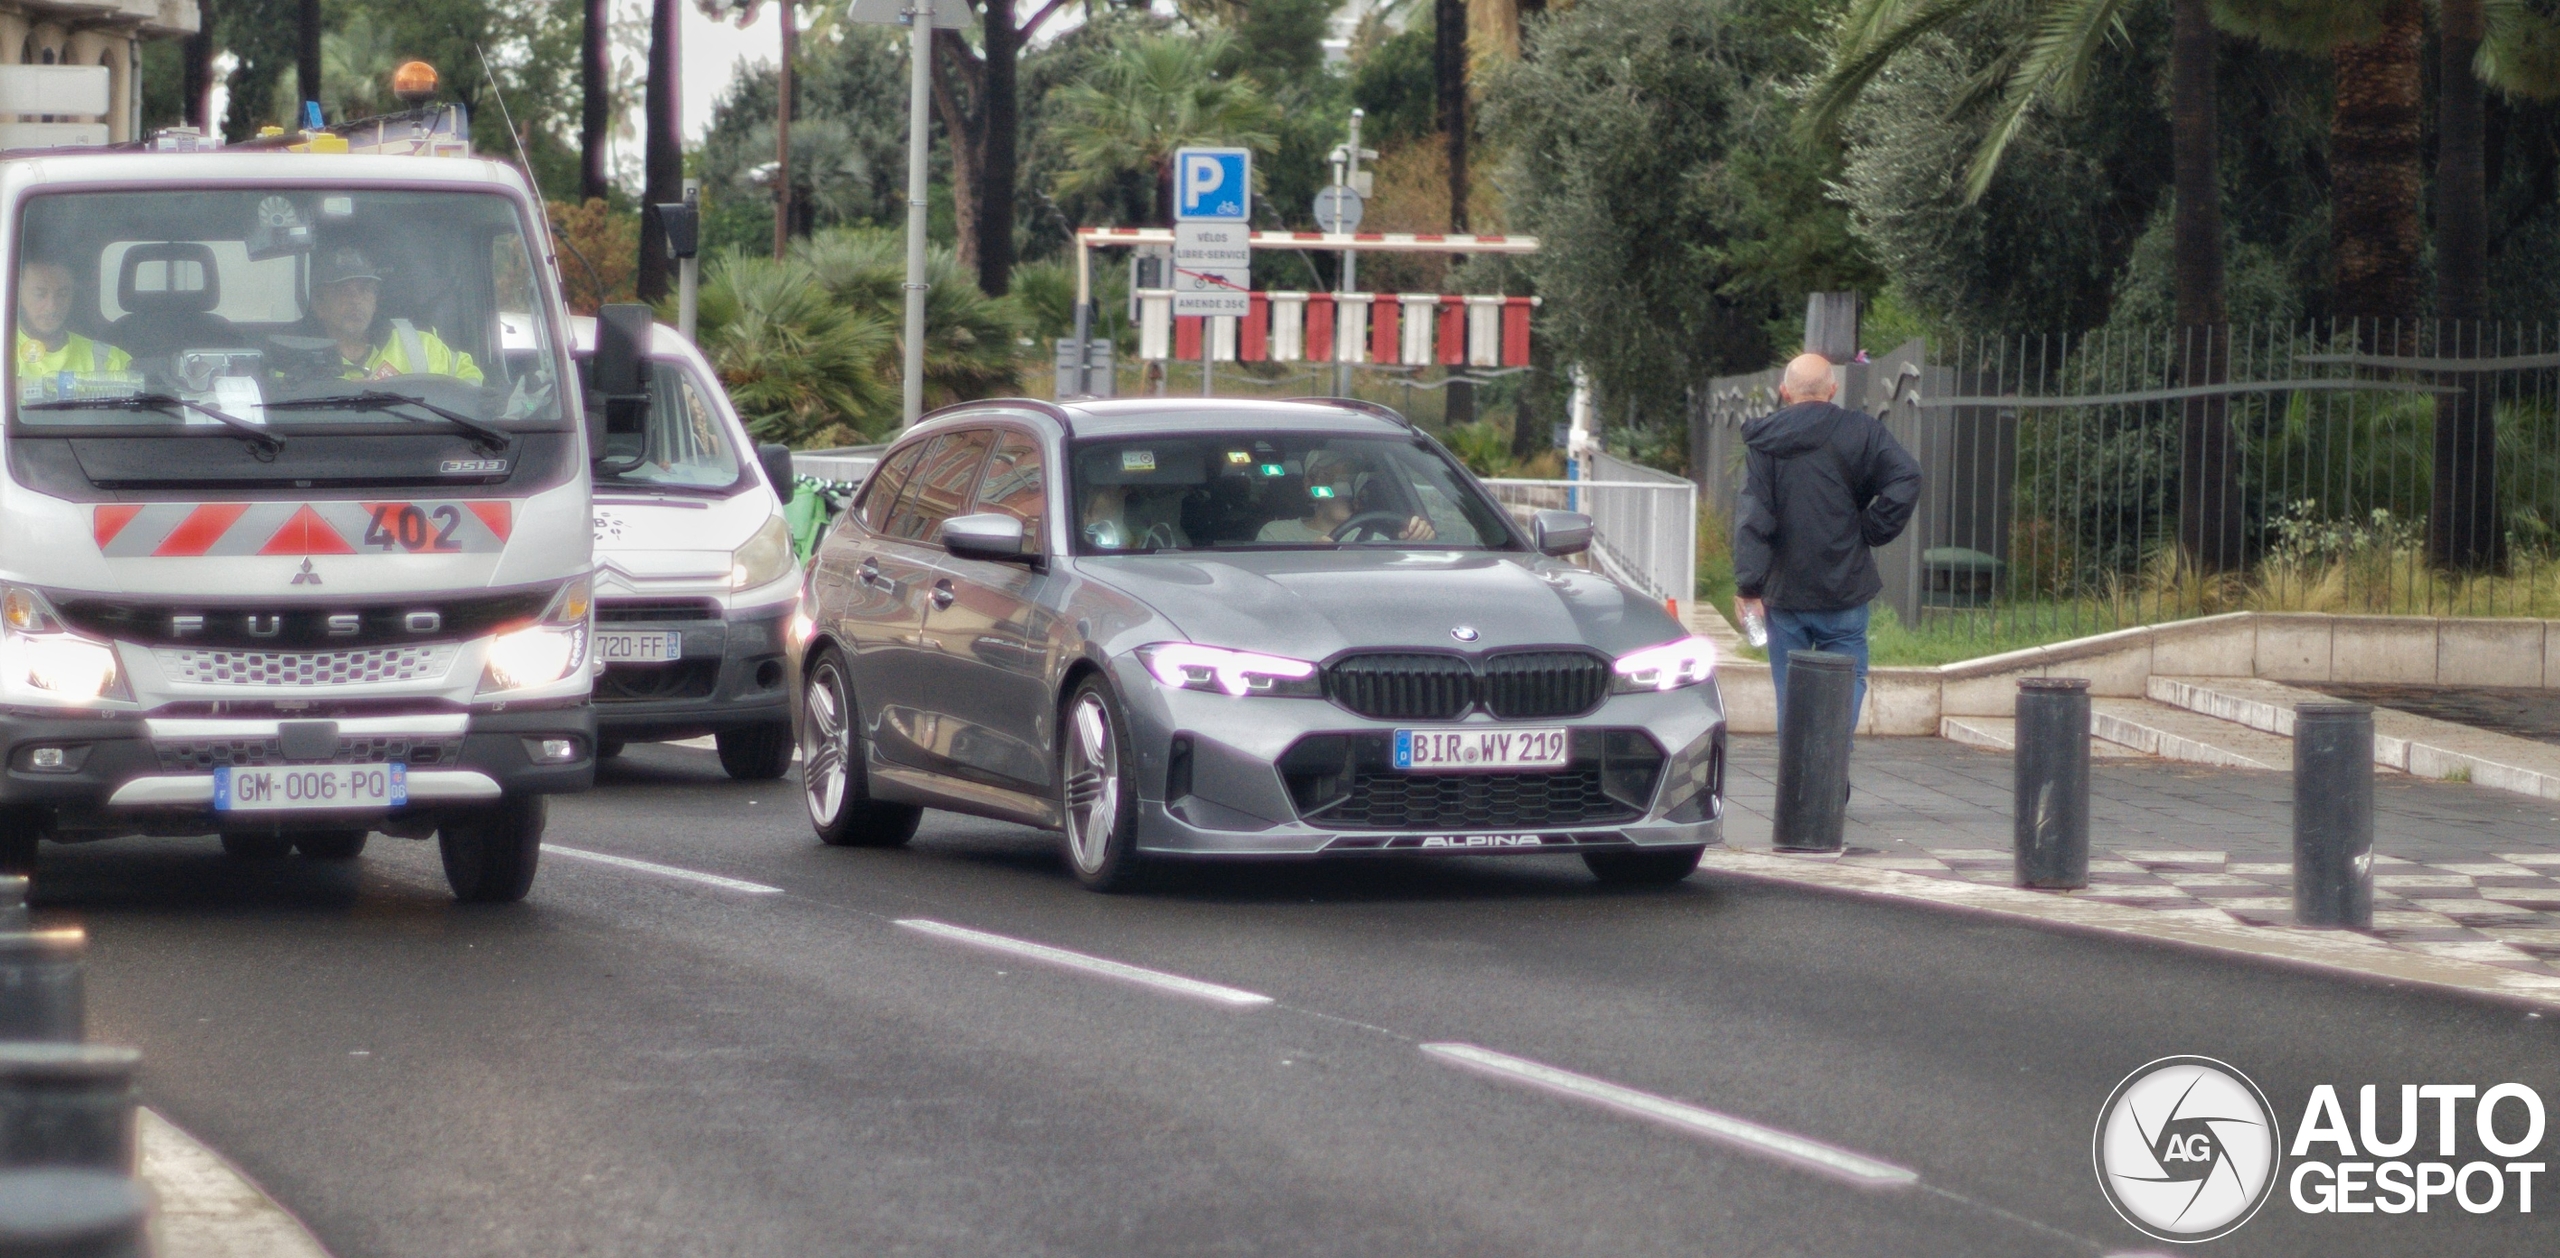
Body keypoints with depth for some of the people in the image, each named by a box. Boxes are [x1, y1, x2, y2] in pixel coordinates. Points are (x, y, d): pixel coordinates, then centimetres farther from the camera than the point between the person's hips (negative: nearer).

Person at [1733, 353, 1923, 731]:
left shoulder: (1764, 443, 0)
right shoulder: (1858, 431, -3)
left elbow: (1752, 518, -7)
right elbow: (1905, 480, -16)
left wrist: (1748, 584, -9)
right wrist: (1872, 532, -5)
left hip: (1784, 592, 1)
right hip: (1844, 591, -1)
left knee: (1790, 694, 10)